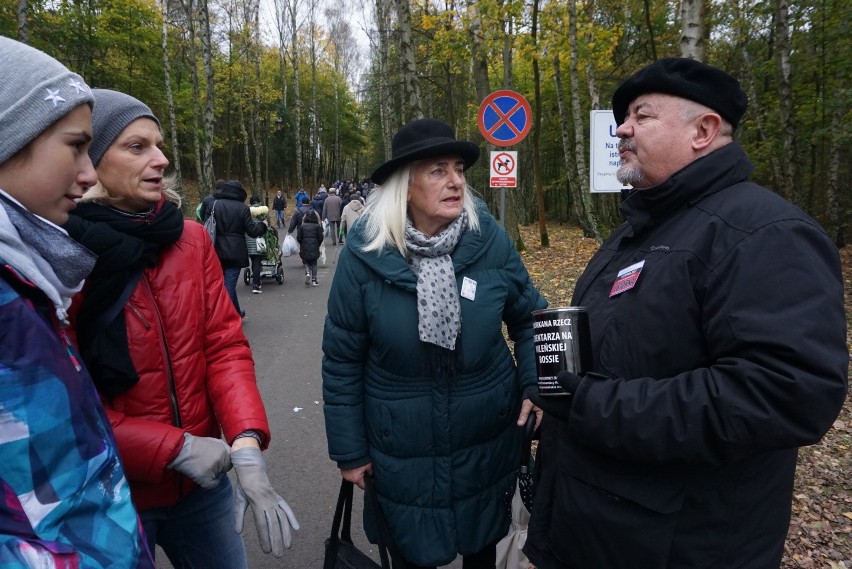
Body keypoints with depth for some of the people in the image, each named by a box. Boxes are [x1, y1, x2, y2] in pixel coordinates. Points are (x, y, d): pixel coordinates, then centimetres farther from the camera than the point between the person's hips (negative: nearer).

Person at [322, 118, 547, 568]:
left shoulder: (489, 238, -11)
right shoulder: (365, 253, -15)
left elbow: (530, 316, 3)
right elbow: (343, 359, -7)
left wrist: (535, 386, -11)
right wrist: (349, 450, -3)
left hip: (488, 442, 2)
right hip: (403, 454, -1)